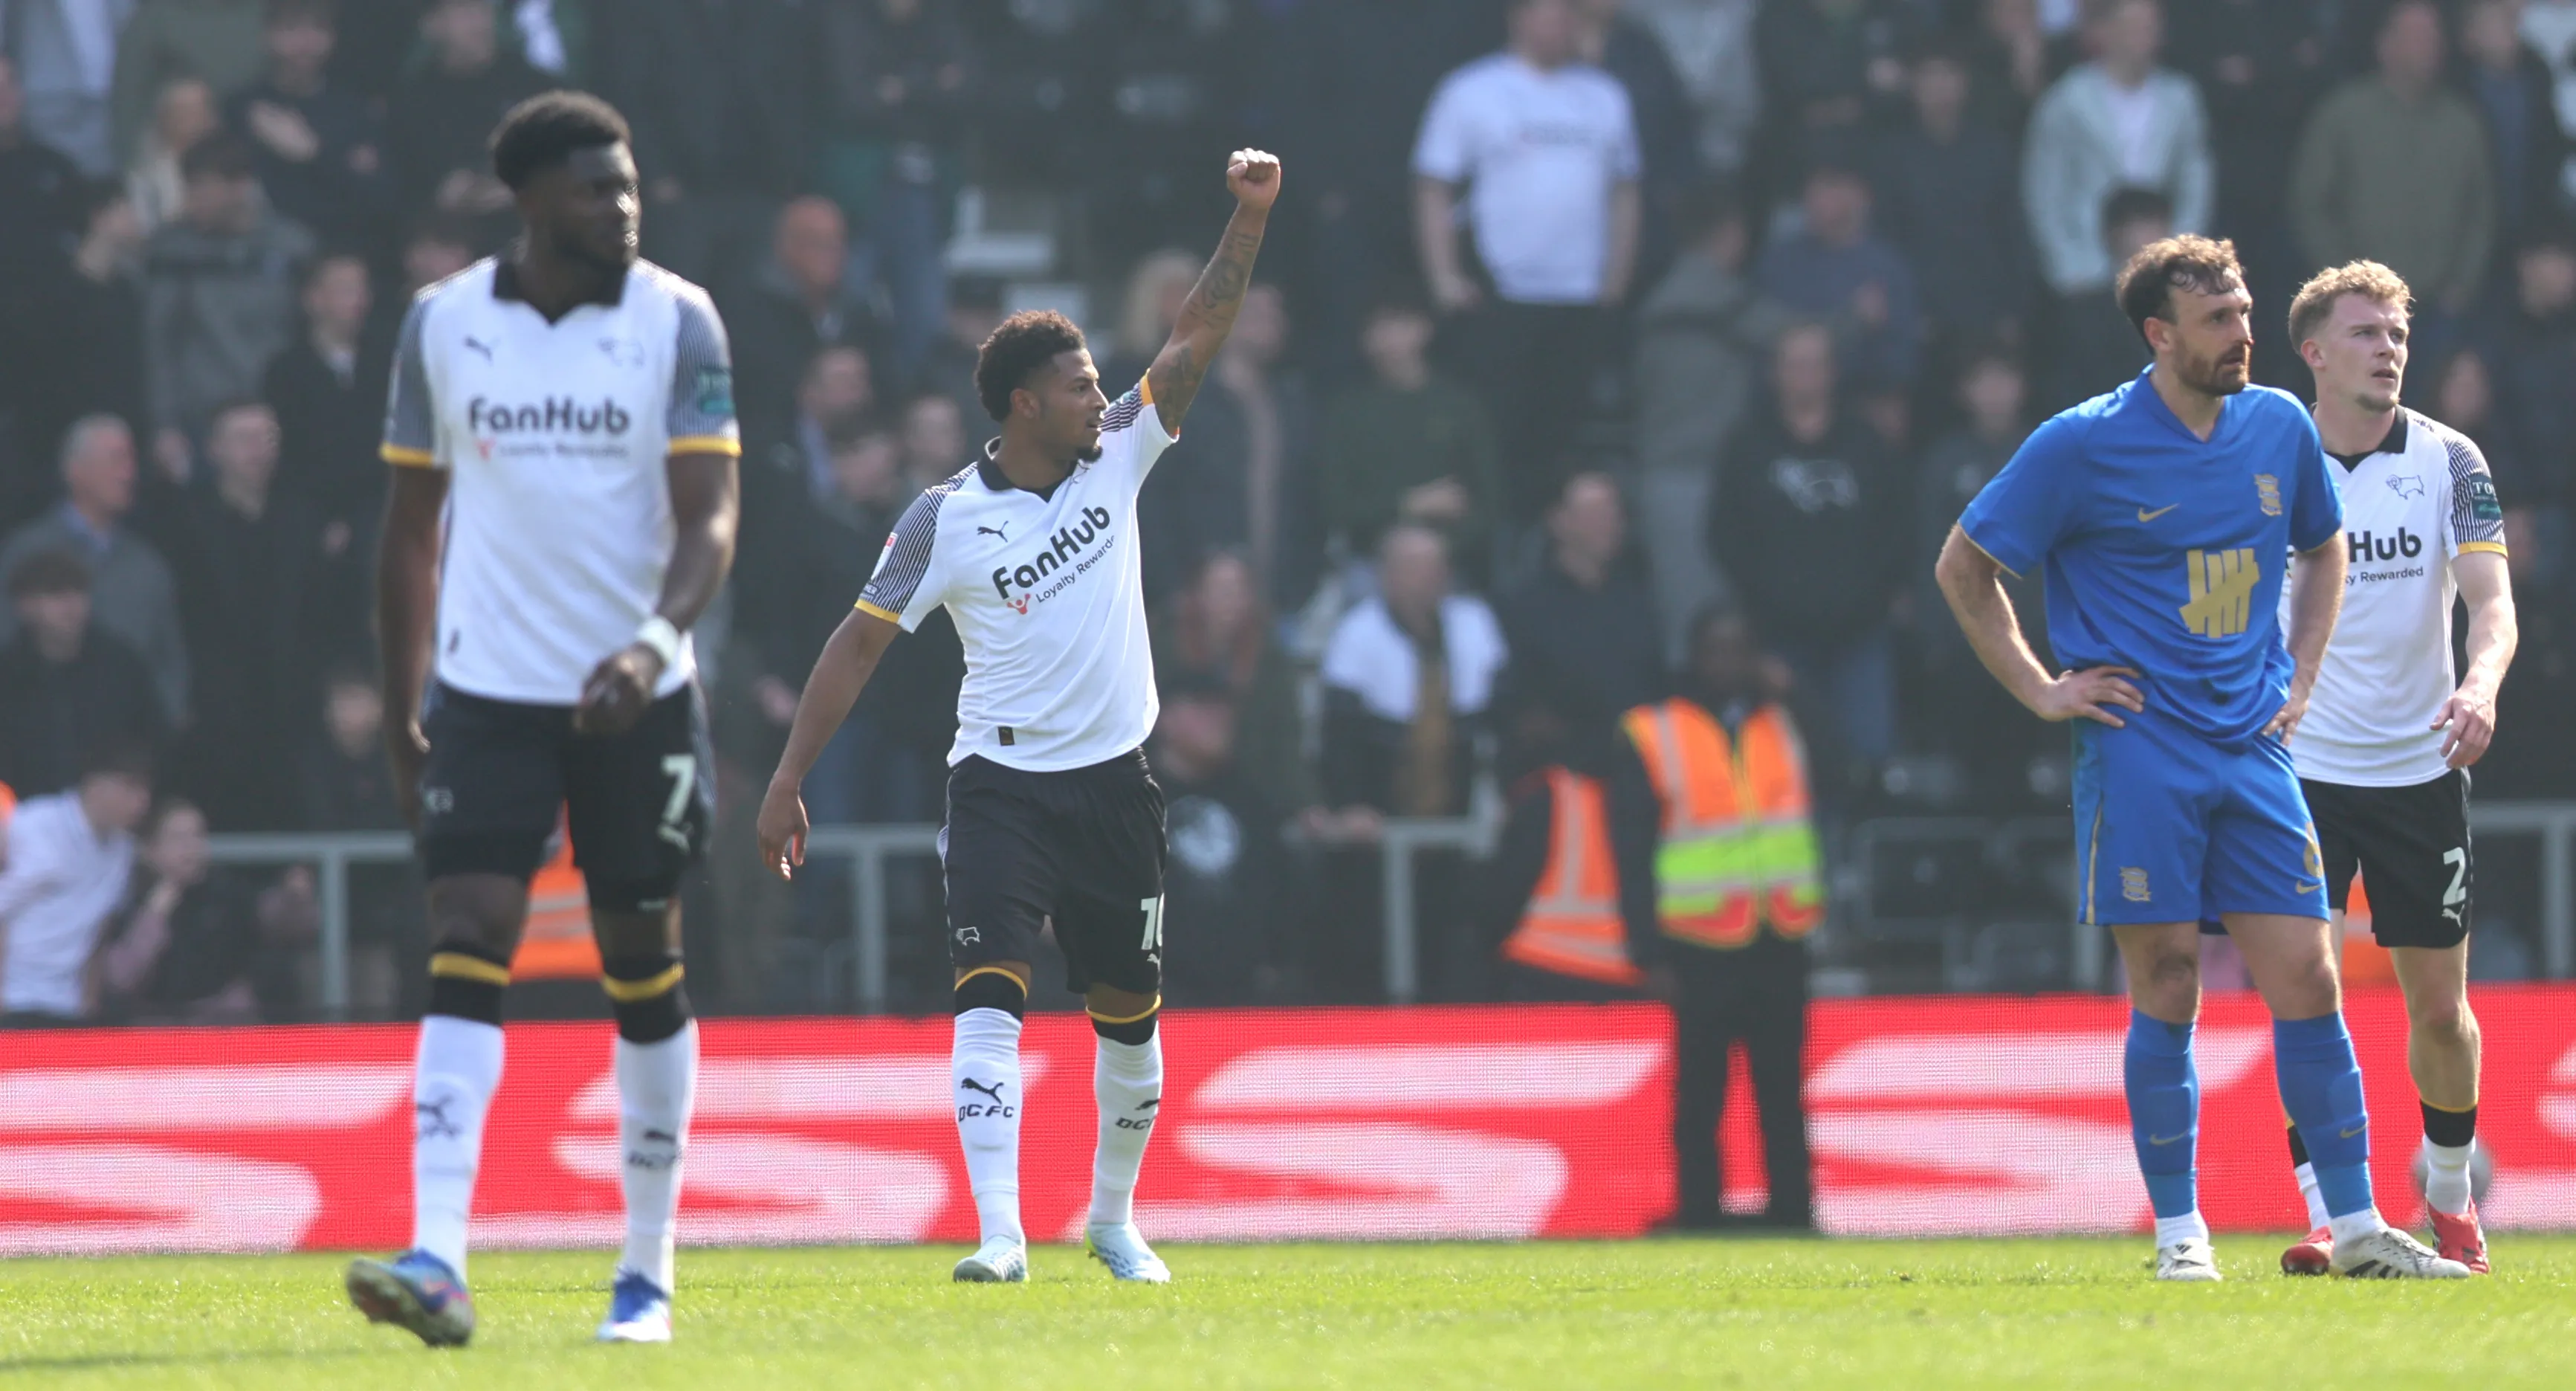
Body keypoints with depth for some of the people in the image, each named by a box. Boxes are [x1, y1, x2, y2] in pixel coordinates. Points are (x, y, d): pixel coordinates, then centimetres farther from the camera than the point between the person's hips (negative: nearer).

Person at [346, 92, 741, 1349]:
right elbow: (413, 518, 11)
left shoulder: (678, 323, -4)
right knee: (466, 953, -12)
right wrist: (401, 706, 9)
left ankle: (648, 1274, 17)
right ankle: (437, 1266, -21)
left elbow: (710, 516, -10)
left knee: (644, 970, 6)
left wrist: (654, 642, -29)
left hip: (635, 694, 0)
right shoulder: (442, 323, 2)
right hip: (487, 686, 1)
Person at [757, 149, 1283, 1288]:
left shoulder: (1114, 460, 3)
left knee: (1129, 1011, 11)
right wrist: (788, 781, -6)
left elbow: (1197, 339, 1)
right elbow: (861, 640, -3)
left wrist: (1249, 220, -10)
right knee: (991, 990, -19)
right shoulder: (946, 519, -8)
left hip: (1112, 783, 4)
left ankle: (1113, 1219, 29)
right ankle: (1000, 1233, -25)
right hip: (1001, 785, -4)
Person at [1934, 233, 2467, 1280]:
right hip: (2139, 752, -4)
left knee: (2306, 978, -1)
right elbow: (1963, 567, 3)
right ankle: (2179, 1232, 5)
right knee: (2166, 993, -4)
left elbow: (2324, 549, 26)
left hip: (2254, 753, 4)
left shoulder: (2280, 428, 8)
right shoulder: (2084, 446, -6)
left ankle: (2356, 1224, 2)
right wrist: (2042, 690, -1)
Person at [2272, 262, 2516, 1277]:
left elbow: (2492, 598, -13)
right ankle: (2324, 1215, -8)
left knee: (2440, 1007, 6)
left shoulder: (2448, 461, -3)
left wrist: (2481, 683, -32)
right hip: (2299, 769, -1)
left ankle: (2449, 1194, 27)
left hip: (2421, 767, 1)